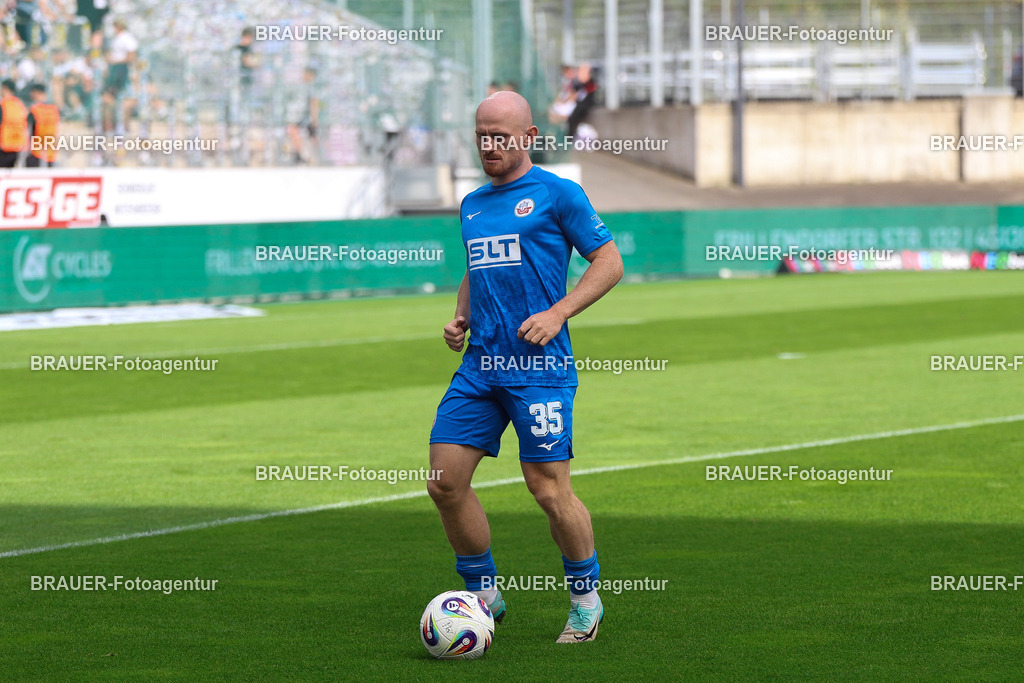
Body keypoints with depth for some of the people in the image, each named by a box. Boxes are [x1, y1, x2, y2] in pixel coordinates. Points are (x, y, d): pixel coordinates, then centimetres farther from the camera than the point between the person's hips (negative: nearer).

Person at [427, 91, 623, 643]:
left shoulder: (556, 194, 0)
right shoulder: (473, 205, 19)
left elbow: (609, 262, -1)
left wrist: (557, 313, -11)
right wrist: (460, 318, 12)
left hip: (538, 365, -6)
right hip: (479, 364, 6)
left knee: (549, 488, -8)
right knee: (445, 481, -2)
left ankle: (585, 598, 12)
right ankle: (483, 593, 14)